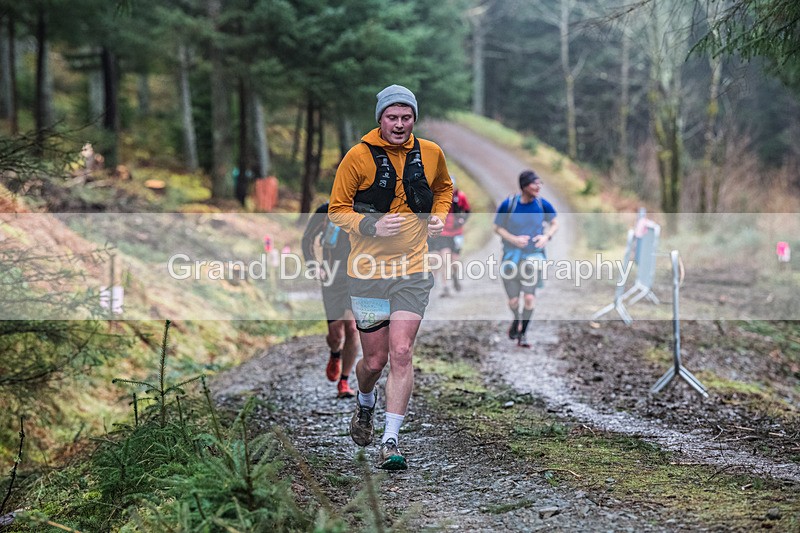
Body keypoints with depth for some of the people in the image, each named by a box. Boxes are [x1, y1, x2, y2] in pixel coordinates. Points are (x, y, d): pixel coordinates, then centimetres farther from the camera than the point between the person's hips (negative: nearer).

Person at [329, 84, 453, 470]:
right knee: (374, 360, 6)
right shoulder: (358, 157, -7)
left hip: (413, 271, 1)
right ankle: (364, 403, 41)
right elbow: (337, 210, -1)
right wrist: (371, 226, -18)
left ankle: (391, 442, -6)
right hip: (368, 271, -1)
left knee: (401, 354, -10)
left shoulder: (430, 154, 3)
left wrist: (439, 216, 5)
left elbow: (443, 188, 25)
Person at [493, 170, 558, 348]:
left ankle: (523, 333, 8)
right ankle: (517, 320, 39)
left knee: (529, 297, -11)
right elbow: (497, 227, -1)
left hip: (533, 256, 0)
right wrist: (514, 239, -16)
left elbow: (554, 224, 9)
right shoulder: (508, 204, -10)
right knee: (513, 301, 4)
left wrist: (547, 236, -11)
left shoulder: (543, 205, -6)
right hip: (511, 257, 0)